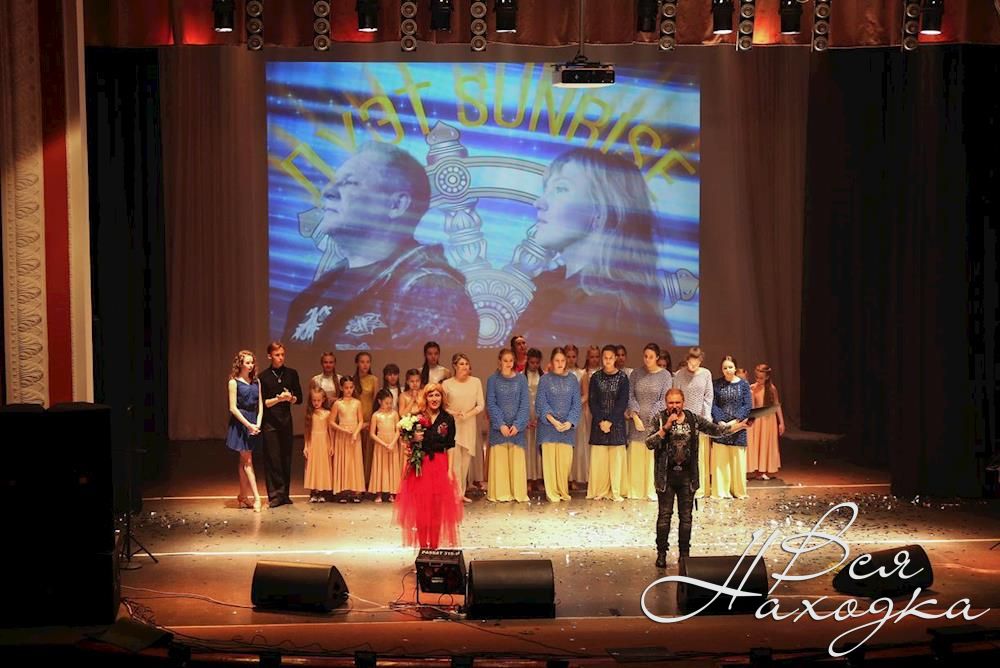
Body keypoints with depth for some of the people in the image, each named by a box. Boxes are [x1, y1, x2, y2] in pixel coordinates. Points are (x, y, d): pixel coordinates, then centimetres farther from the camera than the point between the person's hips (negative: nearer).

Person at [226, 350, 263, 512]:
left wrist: (258, 423, -6)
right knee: (247, 461, -5)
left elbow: (260, 405, 8)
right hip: (240, 422, -5)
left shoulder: (256, 381, 10)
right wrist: (248, 425, -14)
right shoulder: (234, 382, -6)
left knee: (244, 461, 10)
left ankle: (243, 497, 16)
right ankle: (256, 498, -10)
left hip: (253, 422, 5)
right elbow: (233, 408, -10)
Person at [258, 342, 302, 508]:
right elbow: (262, 402, -3)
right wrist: (278, 399, -18)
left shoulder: (292, 374, 7)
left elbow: (299, 399, 9)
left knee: (286, 458, 4)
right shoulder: (263, 377, 0)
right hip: (270, 422, -3)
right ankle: (275, 495, -2)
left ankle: (284, 494, 12)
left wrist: (290, 398, -12)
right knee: (272, 459, -5)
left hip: (286, 421, 3)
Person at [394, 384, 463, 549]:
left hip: (439, 465, 0)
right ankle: (423, 544, 7)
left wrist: (450, 469, -7)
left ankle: (434, 544, 9)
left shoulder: (448, 419, 3)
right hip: (420, 466, 0)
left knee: (437, 507, 1)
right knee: (420, 505, -1)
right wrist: (414, 439, -14)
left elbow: (450, 447, 0)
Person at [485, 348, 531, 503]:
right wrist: (501, 424, -12)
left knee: (517, 460, 1)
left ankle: (518, 493, 6)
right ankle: (499, 494, 3)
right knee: (499, 459, -1)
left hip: (516, 426, 1)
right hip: (499, 426, -1)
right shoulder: (493, 380, 2)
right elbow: (491, 403, -2)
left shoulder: (521, 379, 4)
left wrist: (517, 425, -10)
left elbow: (524, 403, 1)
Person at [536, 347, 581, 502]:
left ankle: (563, 491, 11)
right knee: (550, 458, -4)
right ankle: (552, 493, 2)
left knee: (565, 460, -1)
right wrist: (553, 421, -13)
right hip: (548, 425, -1)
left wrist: (570, 422, -10)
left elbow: (576, 404, 4)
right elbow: (541, 403, -2)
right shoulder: (545, 379, 2)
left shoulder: (572, 379, 7)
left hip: (567, 425, 1)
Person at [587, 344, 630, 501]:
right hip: (599, 422, 1)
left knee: (616, 456, -2)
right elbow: (592, 401, 2)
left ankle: (615, 492, 2)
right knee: (598, 457, -1)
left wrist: (610, 421, -12)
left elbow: (623, 402, -5)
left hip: (616, 422, -1)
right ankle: (599, 491, 4)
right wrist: (600, 421, -10)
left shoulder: (622, 378, 0)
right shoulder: (596, 377, 5)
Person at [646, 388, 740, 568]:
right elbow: (649, 443, -12)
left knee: (686, 516, 7)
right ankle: (661, 553, 10)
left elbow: (716, 430, 8)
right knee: (664, 515, 1)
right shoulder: (660, 419, -3)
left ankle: (684, 553, 15)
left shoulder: (693, 419, 4)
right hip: (666, 475, -2)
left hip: (687, 475, 2)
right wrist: (665, 428, -21)